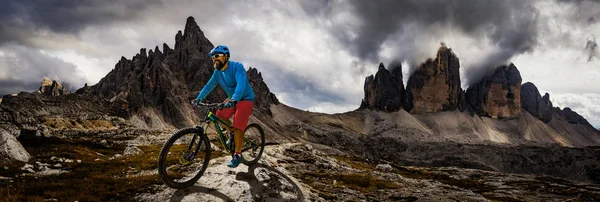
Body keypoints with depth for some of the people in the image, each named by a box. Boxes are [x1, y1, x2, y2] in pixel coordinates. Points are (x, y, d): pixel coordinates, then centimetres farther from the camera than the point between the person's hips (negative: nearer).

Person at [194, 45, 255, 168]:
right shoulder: (217, 72, -2)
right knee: (219, 116, -7)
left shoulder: (237, 67, -25)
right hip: (232, 99, 7)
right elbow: (209, 86, 0)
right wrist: (199, 98, -13)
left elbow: (241, 84, -39)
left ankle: (237, 155, -5)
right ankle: (232, 133, 18)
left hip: (245, 99, -7)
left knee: (238, 127, -15)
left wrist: (234, 99, -54)